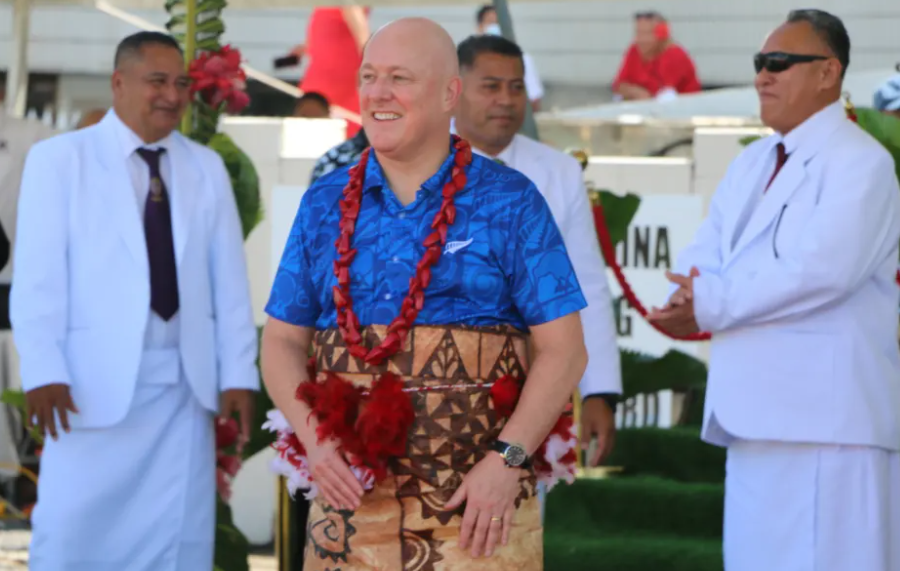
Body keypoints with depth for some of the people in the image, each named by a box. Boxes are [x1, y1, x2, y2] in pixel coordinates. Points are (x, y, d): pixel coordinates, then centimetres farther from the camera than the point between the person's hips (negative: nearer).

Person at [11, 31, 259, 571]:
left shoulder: (207, 168, 12)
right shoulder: (59, 160, 0)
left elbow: (229, 279, 9)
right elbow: (37, 276, -5)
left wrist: (238, 374, 1)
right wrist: (44, 372, -14)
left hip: (186, 385, 4)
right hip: (97, 384, -4)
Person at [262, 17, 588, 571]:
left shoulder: (510, 203, 0)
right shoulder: (324, 206, 10)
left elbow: (563, 349, -4)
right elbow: (283, 341, 11)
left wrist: (507, 460, -14)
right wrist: (313, 439, -5)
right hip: (351, 498, 3)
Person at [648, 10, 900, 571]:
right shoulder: (752, 163, 20)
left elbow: (822, 270, -21)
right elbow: (705, 254, 16)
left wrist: (713, 308, -15)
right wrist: (698, 291, -9)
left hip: (827, 414, -9)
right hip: (758, 411, 9)